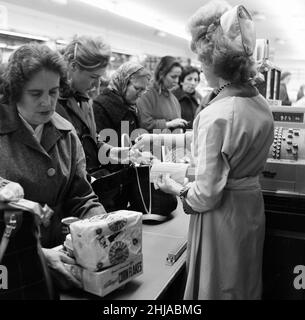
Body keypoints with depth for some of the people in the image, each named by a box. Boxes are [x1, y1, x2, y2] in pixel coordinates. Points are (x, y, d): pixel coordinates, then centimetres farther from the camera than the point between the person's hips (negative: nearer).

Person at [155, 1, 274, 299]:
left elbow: (205, 196, -23)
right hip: (252, 206, 8)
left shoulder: (216, 115, -27)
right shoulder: (262, 104, -2)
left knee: (218, 288, 15)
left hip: (222, 216, -7)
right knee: (246, 286, 27)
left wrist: (175, 188, -5)